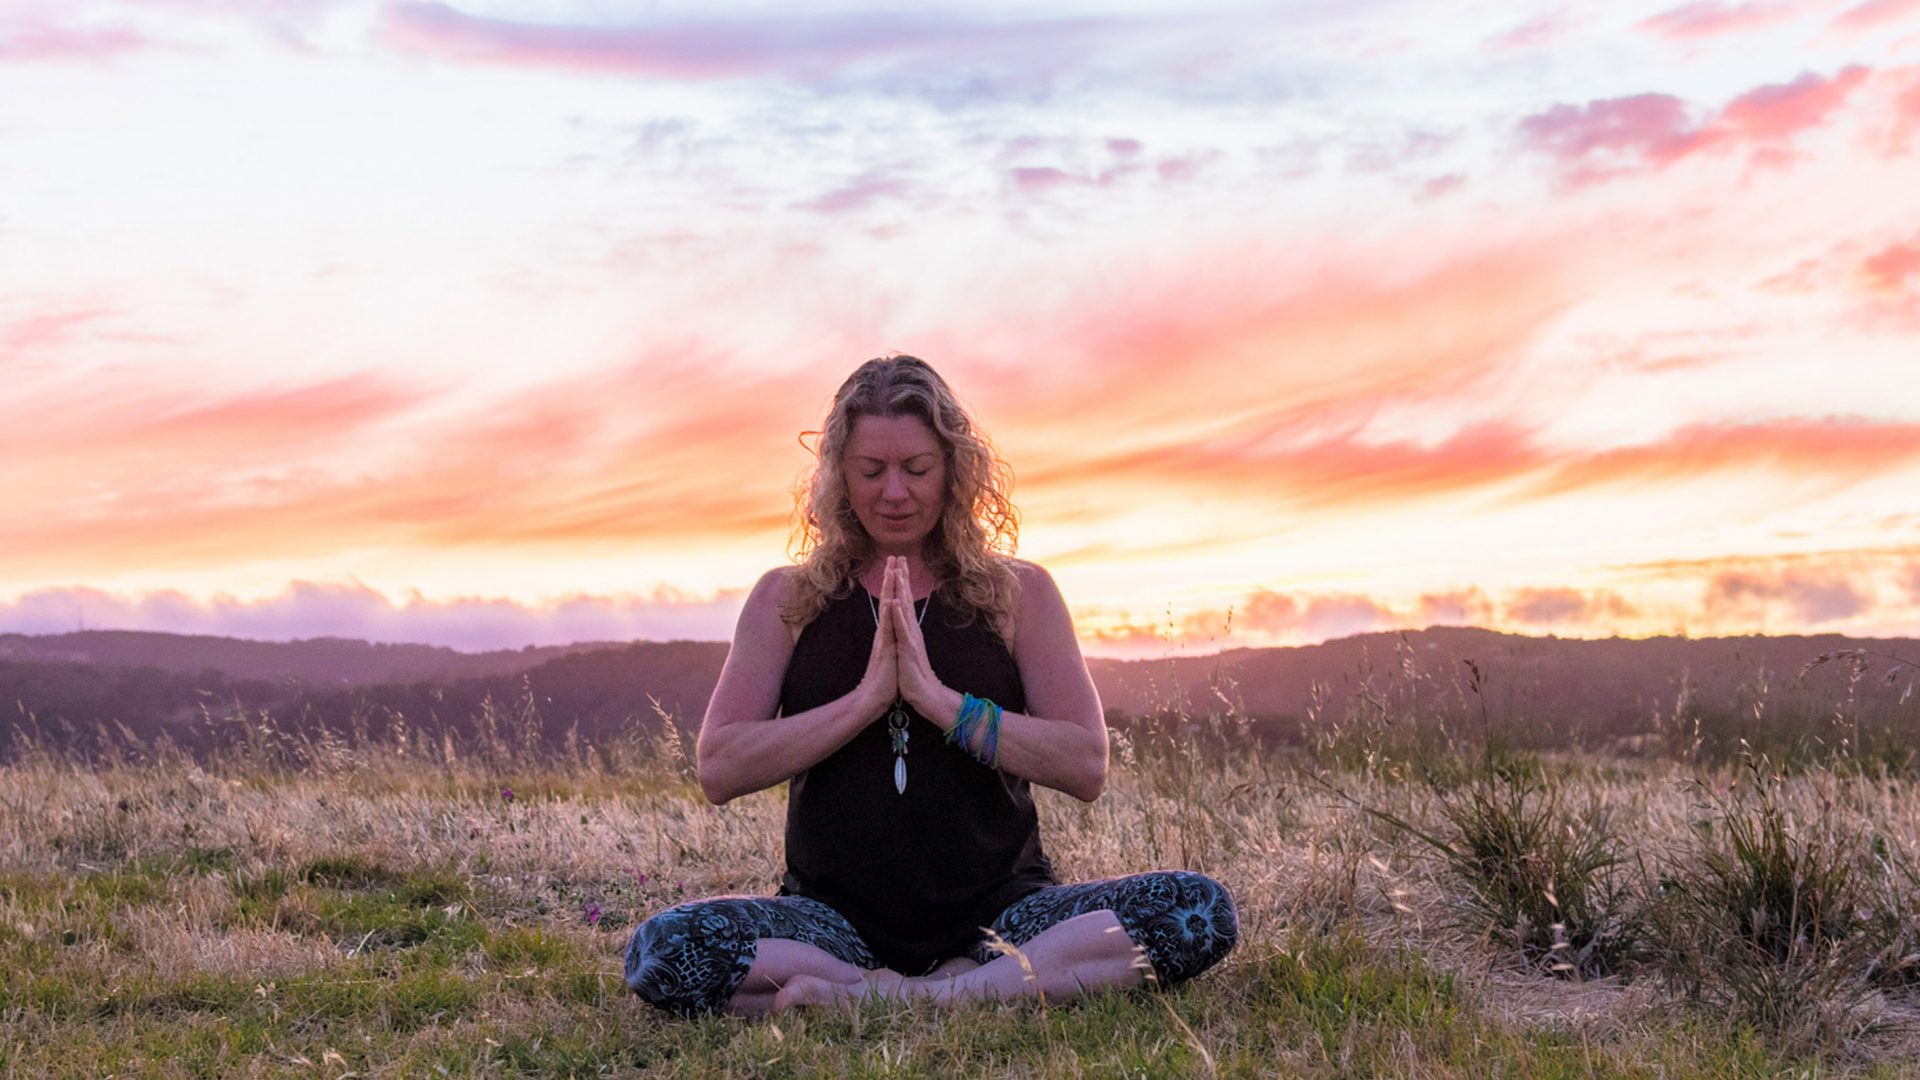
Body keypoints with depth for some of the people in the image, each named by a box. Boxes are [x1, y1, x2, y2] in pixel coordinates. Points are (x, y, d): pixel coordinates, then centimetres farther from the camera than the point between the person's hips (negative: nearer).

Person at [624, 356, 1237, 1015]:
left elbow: (1087, 766, -5)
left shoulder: (1020, 594, 6)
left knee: (1201, 910, -24)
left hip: (999, 909, 0)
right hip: (836, 918, 0)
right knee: (663, 949, -29)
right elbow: (718, 770, -4)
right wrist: (867, 698, -13)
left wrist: (941, 700, -14)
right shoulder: (786, 600, 7)